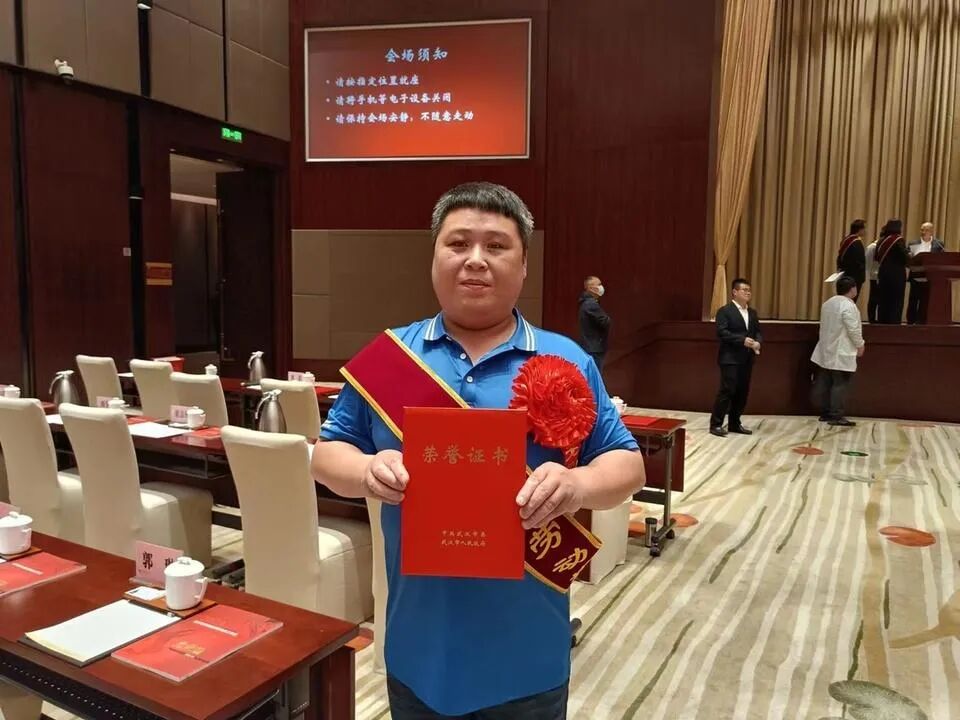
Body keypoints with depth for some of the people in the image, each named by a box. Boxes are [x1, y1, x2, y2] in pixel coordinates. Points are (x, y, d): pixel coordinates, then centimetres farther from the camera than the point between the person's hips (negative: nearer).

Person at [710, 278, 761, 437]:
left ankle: (735, 424, 19)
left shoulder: (753, 312, 17)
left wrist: (757, 342, -8)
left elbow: (757, 331, 15)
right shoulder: (725, 311, -7)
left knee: (742, 392, 9)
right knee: (727, 391, -9)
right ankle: (716, 424, -2)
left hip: (746, 359, 7)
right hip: (730, 358, -7)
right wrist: (742, 340, -22)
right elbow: (721, 332, -16)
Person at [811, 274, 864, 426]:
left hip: (827, 351, 9)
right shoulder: (848, 305, -16)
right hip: (841, 354, -9)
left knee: (825, 383, 10)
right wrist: (860, 345, -3)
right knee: (840, 384, -5)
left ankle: (825, 413, 17)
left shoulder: (828, 303, 12)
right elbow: (853, 329, -17)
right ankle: (836, 416, -3)